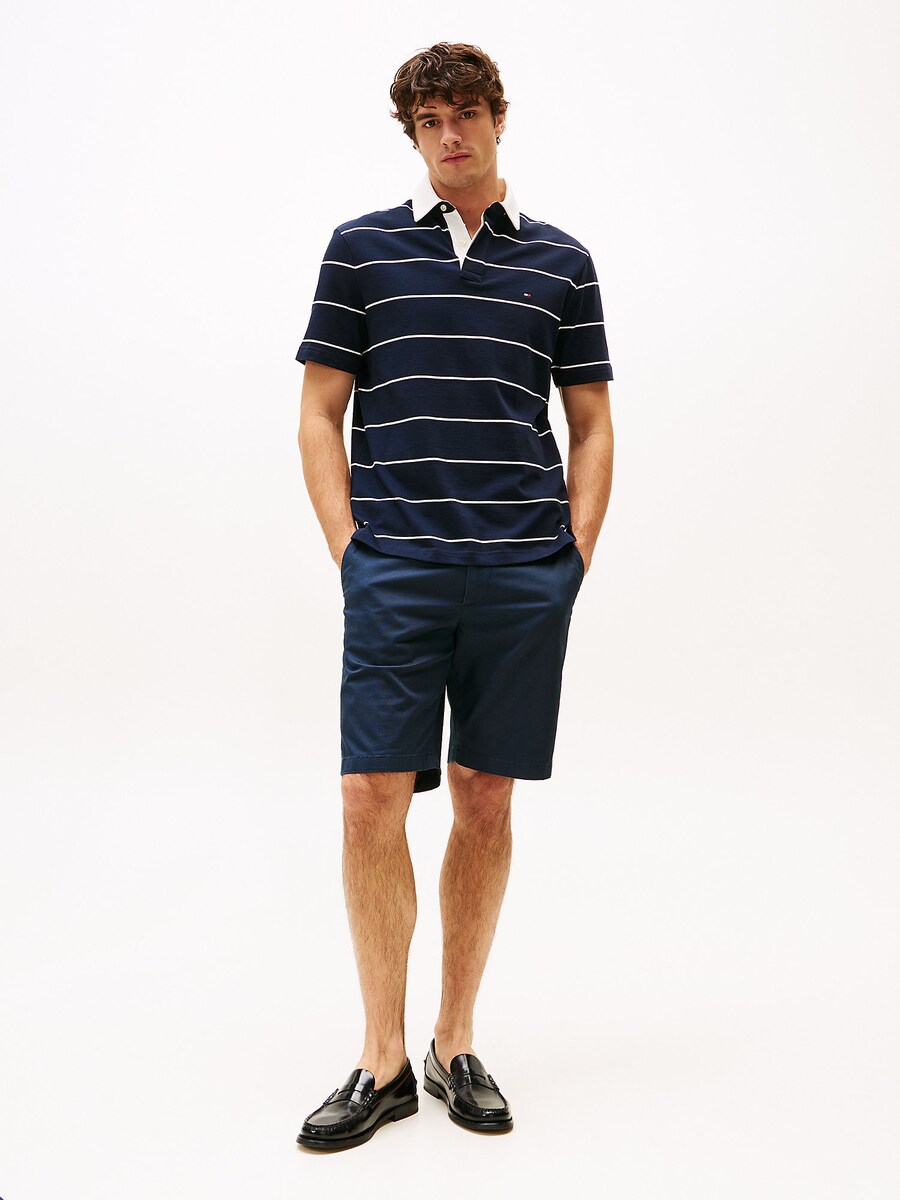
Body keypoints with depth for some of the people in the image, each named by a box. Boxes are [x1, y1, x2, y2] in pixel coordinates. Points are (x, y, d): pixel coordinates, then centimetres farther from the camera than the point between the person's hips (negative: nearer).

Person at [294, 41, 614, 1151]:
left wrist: (575, 554, 3)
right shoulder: (362, 248, 9)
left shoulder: (561, 261, 12)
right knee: (373, 799, -5)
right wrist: (348, 546, -2)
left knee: (486, 800, 6)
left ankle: (455, 1043, 20)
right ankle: (384, 1061, 10)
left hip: (525, 573, 1)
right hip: (395, 568, -1)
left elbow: (592, 426, 13)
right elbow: (320, 414, 8)